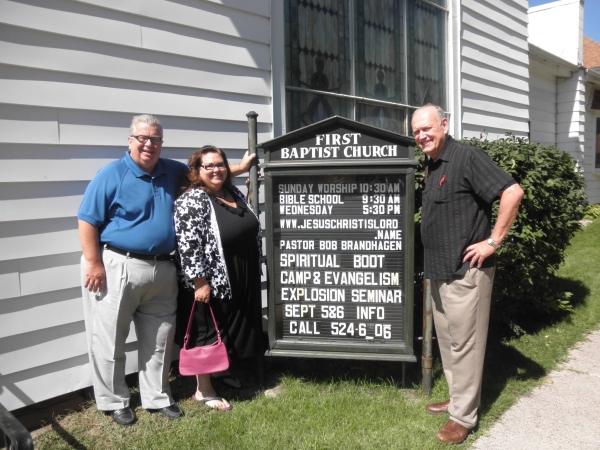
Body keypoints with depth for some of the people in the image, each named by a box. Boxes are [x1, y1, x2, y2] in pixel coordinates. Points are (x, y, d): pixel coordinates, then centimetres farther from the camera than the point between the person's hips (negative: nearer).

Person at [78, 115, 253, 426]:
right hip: (117, 268, -5)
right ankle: (113, 402, 24)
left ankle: (157, 397, 29)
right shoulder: (111, 175, -8)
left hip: (162, 271, 5)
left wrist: (238, 168, 19)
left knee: (159, 340, 13)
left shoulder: (172, 172, 8)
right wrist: (94, 263, -14)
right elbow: (87, 221, -9)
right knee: (110, 341, 6)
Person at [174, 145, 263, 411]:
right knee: (208, 333, 5)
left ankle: (221, 369, 43)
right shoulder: (193, 200, -16)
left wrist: (255, 271, 18)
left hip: (241, 282, 8)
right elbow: (188, 246, -22)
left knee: (232, 330, 21)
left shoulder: (234, 193, 9)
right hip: (211, 283, -8)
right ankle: (204, 390, 21)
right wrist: (200, 283, -23)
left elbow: (252, 231, 18)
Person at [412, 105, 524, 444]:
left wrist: (493, 241, -19)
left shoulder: (467, 157, -14)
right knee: (447, 340, 18)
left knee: (464, 344, 1)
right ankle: (457, 398, 34)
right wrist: (432, 265, 15)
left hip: (466, 272, -9)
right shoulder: (432, 165, 13)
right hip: (439, 272, 9)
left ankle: (463, 417, 14)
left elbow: (513, 192, -23)